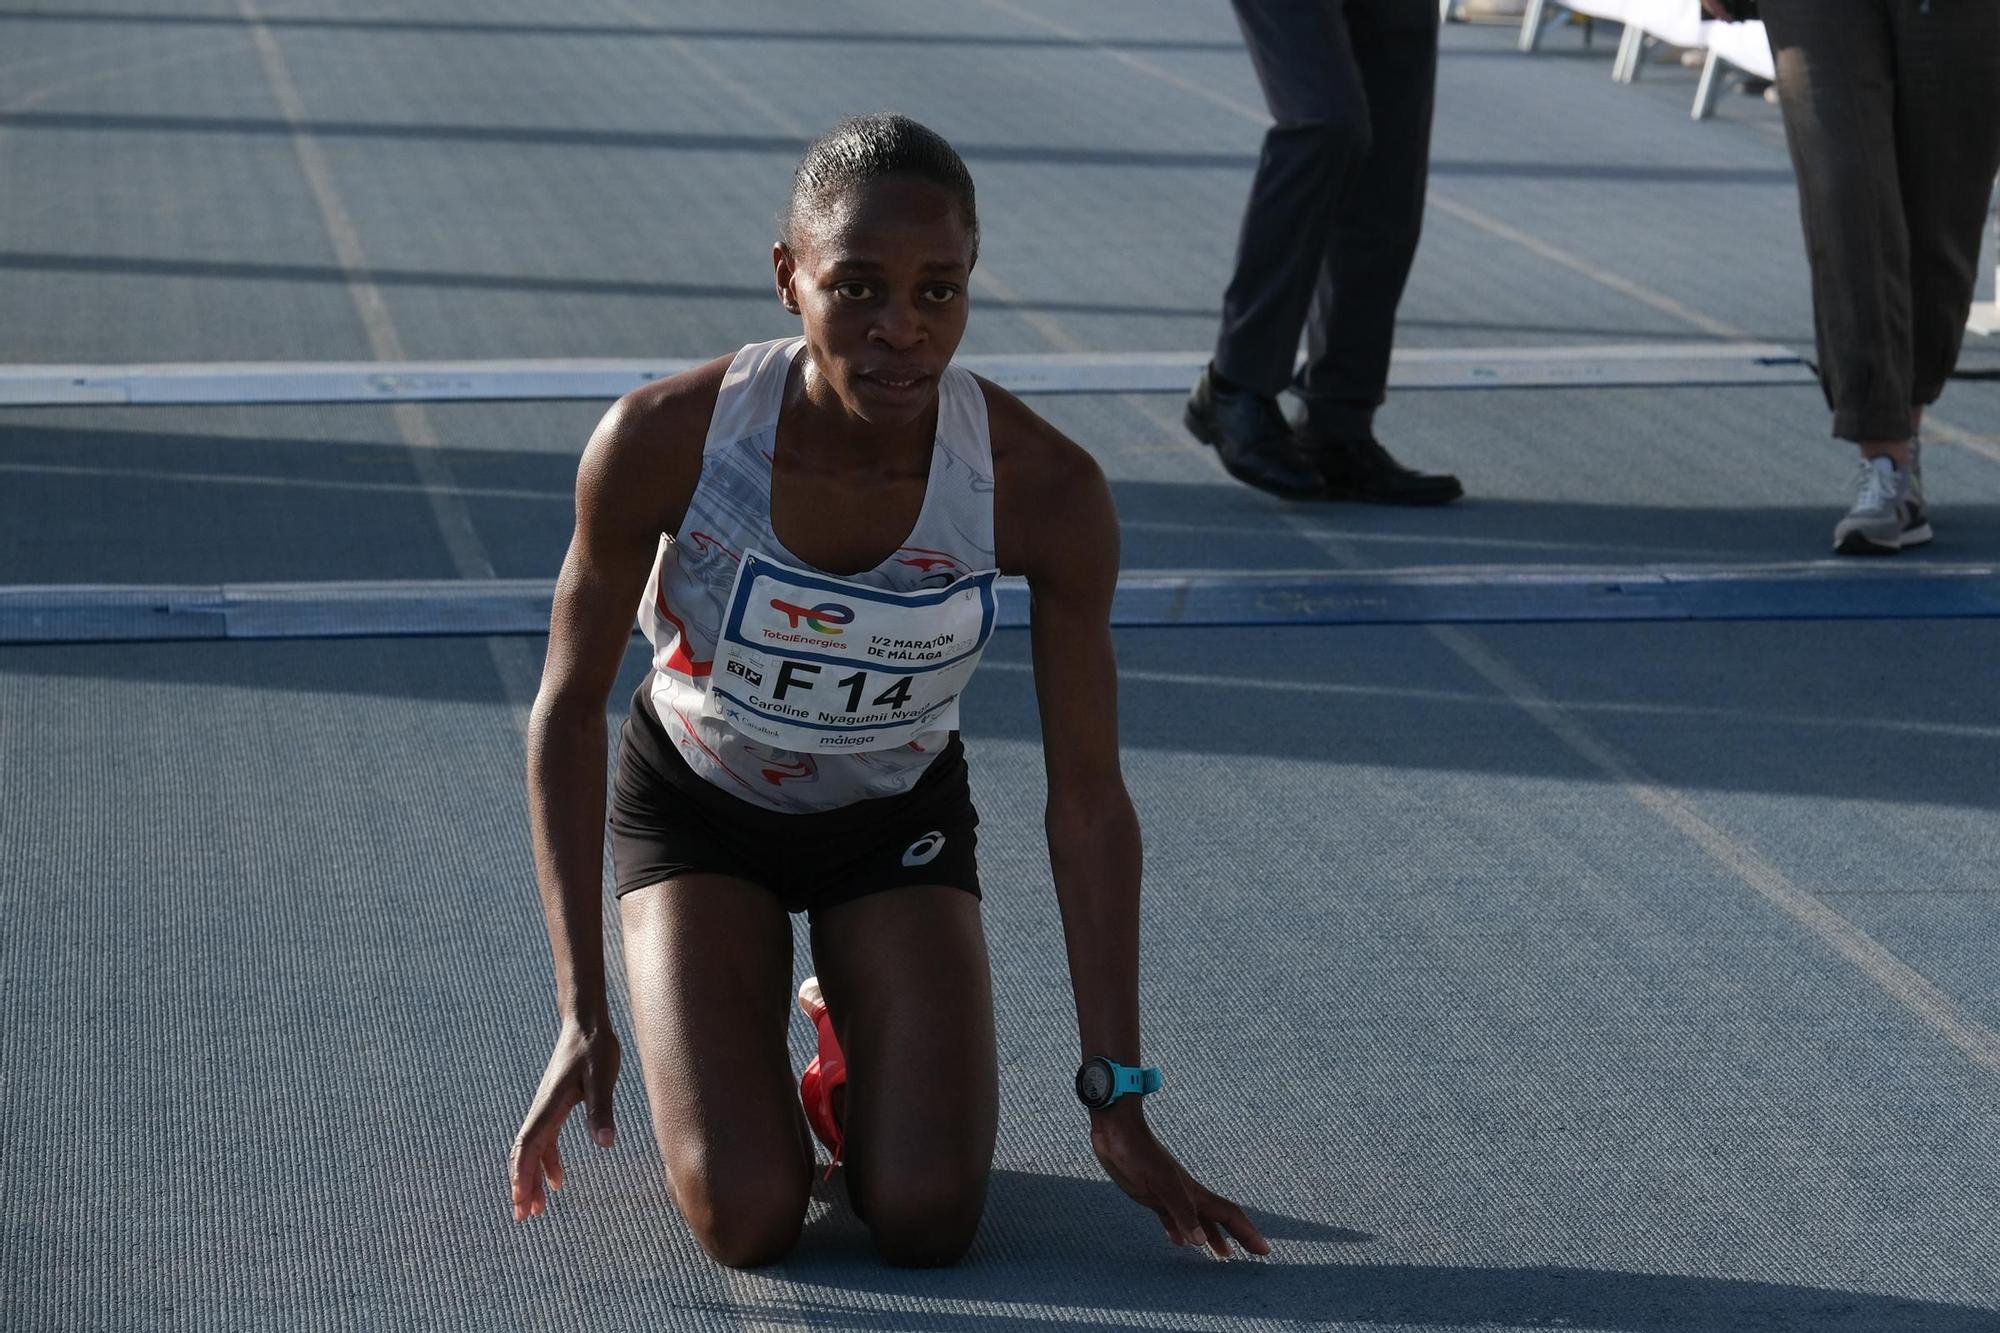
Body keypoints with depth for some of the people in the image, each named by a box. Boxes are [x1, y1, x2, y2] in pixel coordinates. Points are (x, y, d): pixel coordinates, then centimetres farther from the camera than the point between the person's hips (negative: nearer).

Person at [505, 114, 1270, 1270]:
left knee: (928, 1221, -14)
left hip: (897, 816, 1)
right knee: (750, 1219, -17)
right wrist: (584, 1013, -18)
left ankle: (853, 1040, 19)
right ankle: (730, 1051, 18)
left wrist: (1118, 1102, -14)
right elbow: (570, 708, -15)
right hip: (696, 801, -1)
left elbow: (1088, 801, -18)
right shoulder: (664, 440, -31)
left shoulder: (1046, 489, -29)